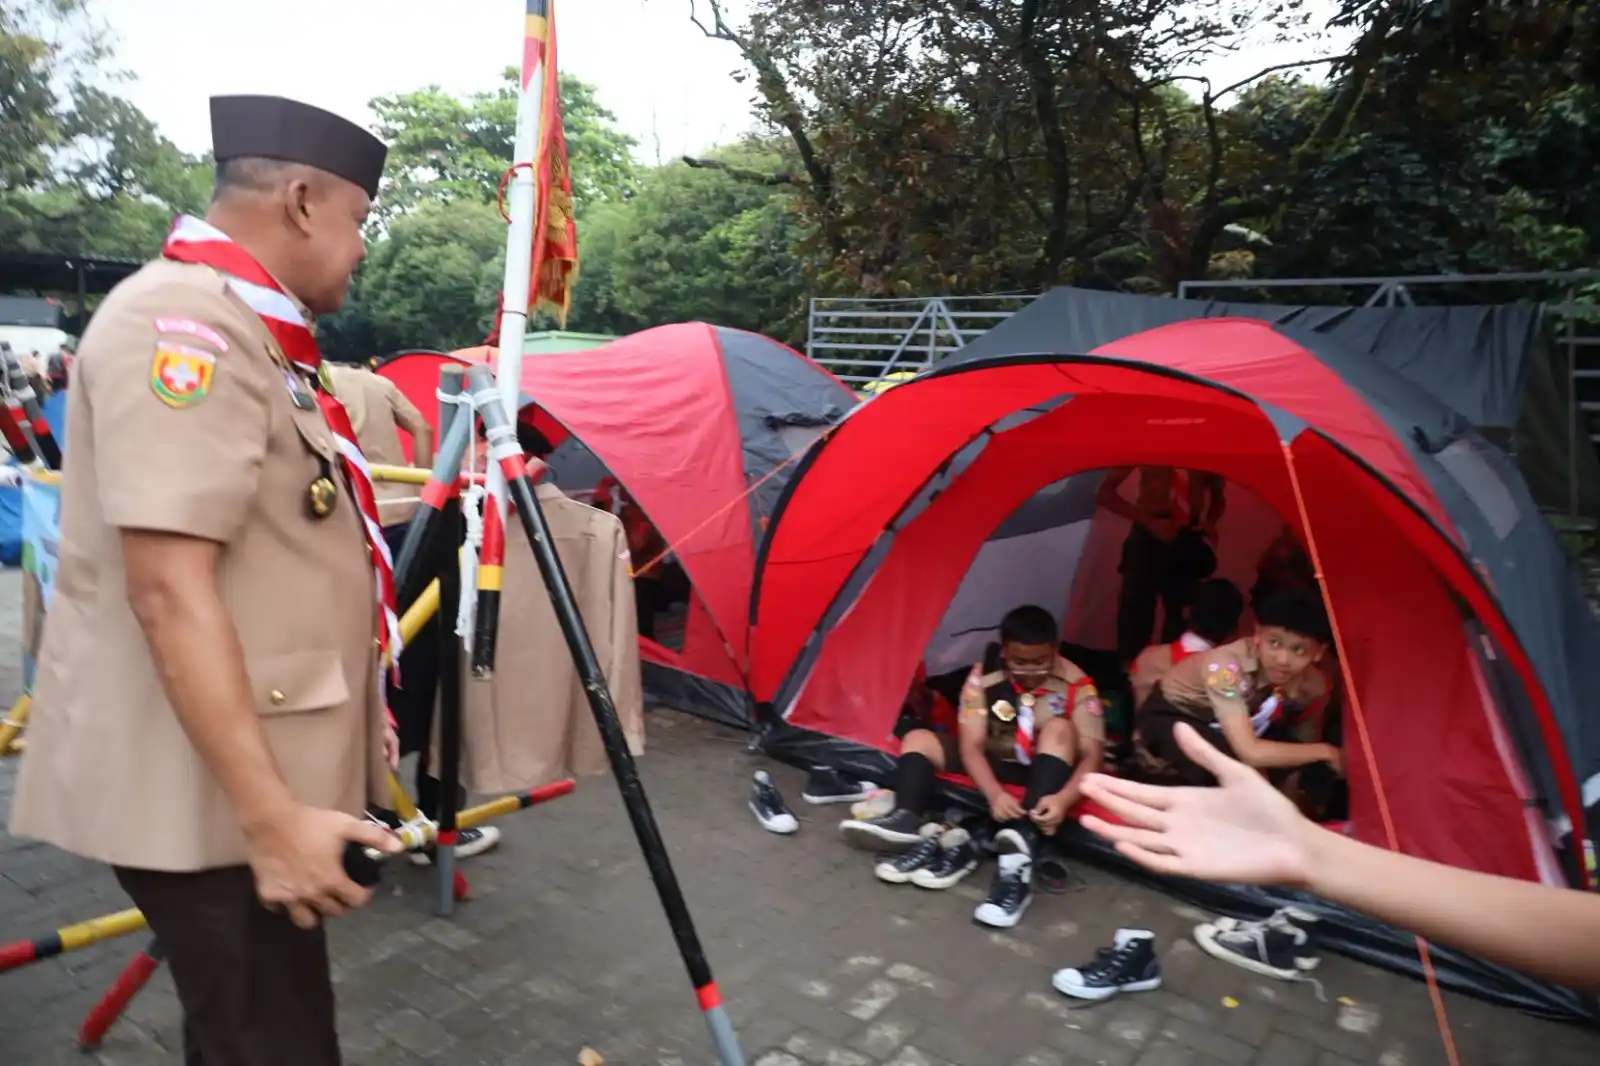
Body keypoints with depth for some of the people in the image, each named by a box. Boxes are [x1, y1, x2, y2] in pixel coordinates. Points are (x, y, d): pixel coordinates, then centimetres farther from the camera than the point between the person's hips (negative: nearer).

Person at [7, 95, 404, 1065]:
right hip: (207, 789, -10)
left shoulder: (246, 328, 14)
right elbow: (170, 591, -25)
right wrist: (269, 815, -25)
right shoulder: (185, 321, -17)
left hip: (260, 772, 10)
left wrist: (351, 717, 23)